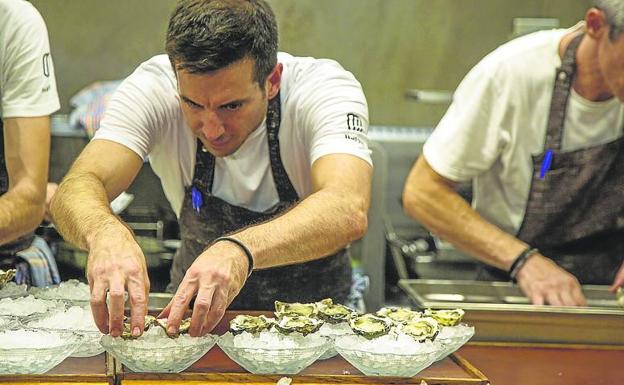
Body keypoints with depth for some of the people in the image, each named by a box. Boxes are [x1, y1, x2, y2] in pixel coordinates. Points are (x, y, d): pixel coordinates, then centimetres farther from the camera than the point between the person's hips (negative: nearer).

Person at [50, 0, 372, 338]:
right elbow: (74, 190, -29)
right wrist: (105, 231, -51)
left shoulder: (326, 88, -23)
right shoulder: (153, 87, -18)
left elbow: (349, 212, -40)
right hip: (195, 304, 0)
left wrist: (241, 249, -56)